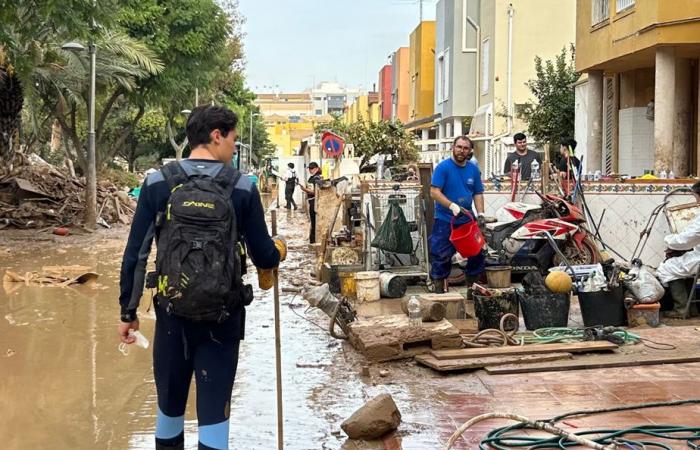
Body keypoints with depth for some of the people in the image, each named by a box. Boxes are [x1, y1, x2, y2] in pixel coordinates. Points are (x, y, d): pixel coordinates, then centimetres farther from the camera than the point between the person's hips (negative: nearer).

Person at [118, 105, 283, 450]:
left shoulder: (158, 183, -2)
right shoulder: (242, 187, -5)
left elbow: (135, 255, -2)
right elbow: (264, 258, -2)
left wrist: (128, 311, 7)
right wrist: (277, 251, 21)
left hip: (173, 315, 2)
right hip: (222, 317, -2)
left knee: (170, 405, 18)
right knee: (213, 409, 5)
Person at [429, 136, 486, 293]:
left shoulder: (473, 169, 7)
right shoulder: (443, 167, -9)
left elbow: (478, 193, 11)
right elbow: (434, 192, -16)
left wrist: (480, 214, -3)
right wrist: (452, 206, -27)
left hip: (467, 220, 5)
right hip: (445, 221, -5)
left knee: (476, 253, 9)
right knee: (441, 257, -2)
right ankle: (439, 289, 8)